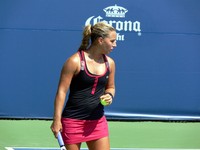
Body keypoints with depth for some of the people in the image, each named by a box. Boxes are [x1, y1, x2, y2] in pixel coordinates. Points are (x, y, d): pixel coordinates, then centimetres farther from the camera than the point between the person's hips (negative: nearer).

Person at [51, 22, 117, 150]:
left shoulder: (110, 63, 5)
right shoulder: (75, 61, -12)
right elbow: (61, 91, -10)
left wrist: (109, 96, -4)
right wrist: (57, 120, -14)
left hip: (98, 121, 5)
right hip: (73, 120, -5)